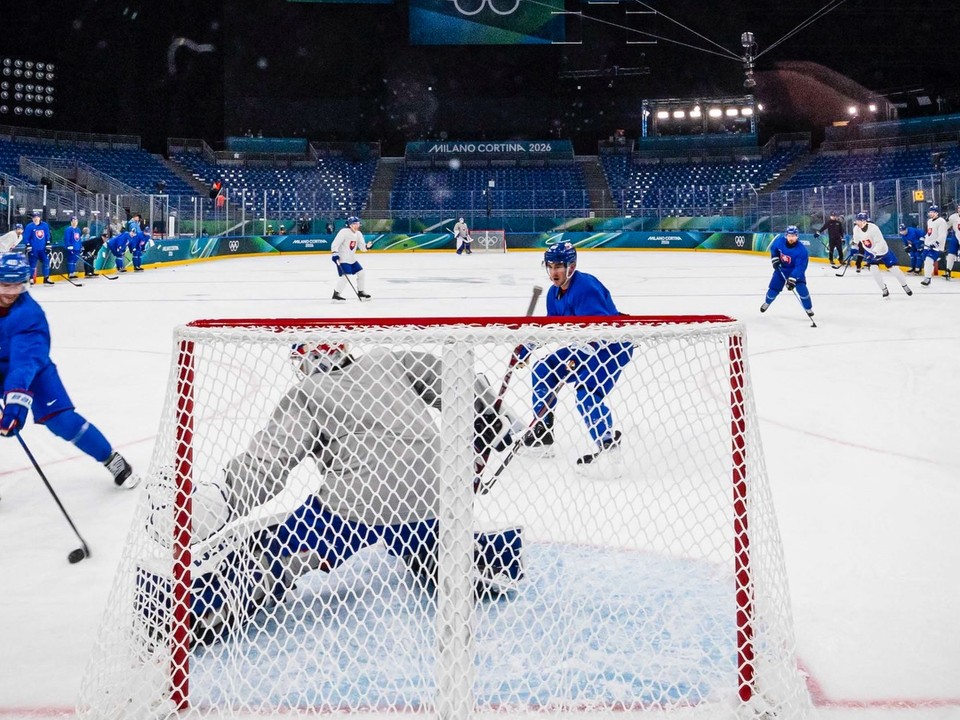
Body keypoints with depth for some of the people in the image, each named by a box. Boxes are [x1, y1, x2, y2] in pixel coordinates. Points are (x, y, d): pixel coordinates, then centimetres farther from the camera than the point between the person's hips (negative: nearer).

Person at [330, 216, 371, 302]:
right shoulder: (344, 232, -16)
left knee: (361, 273, 7)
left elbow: (362, 247, 7)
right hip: (342, 259, -8)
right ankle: (336, 294, -9)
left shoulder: (358, 234, 7)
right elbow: (335, 243, -20)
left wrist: (367, 246, -14)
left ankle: (361, 292, 22)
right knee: (345, 276, -19)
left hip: (352, 259, 8)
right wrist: (335, 253, -29)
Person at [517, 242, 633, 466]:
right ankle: (541, 431, 17)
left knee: (587, 394, -26)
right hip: (584, 345, 10)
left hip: (613, 345, -10)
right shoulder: (554, 292, 3)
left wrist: (580, 356, -43)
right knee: (543, 370, 7)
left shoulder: (585, 288, -27)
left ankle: (609, 444, -13)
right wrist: (525, 348, 8)